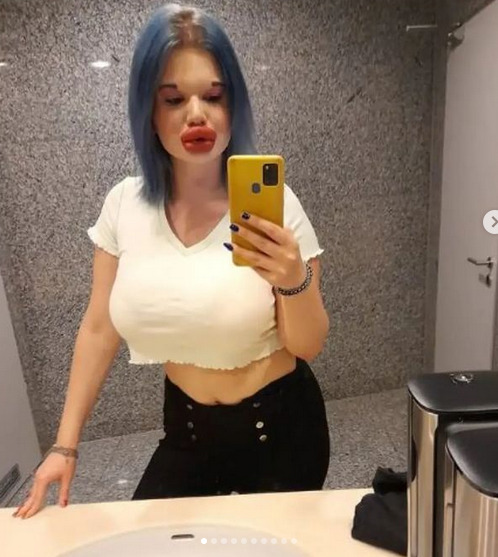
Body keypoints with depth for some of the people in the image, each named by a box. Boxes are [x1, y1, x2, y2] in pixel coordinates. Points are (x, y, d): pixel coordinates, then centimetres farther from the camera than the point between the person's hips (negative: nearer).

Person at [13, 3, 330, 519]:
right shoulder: (124, 204, -10)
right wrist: (65, 444, 1)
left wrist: (294, 280, -34)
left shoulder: (271, 203, -19)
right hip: (185, 427, 3)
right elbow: (98, 330, -1)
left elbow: (308, 346, -14)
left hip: (279, 427, -2)